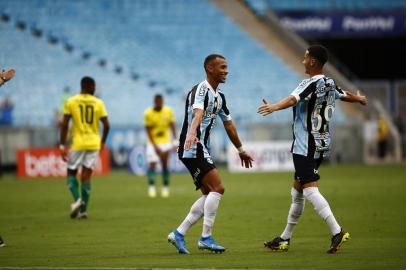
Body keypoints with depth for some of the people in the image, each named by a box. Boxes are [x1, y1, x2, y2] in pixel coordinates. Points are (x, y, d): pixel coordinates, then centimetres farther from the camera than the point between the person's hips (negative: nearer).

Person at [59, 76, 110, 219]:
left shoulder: (70, 102, -1)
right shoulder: (98, 103, 2)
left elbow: (64, 125, -6)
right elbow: (106, 125, -1)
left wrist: (62, 145, -3)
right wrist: (102, 142, 15)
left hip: (77, 143, -1)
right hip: (93, 144, 1)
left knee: (71, 173, 12)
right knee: (86, 176, 5)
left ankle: (77, 200, -13)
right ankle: (83, 210, 0)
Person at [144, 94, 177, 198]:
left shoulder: (168, 111, -3)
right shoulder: (148, 113, -11)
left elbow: (172, 126, 2)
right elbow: (148, 131, -10)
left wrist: (175, 140, -10)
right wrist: (155, 146, -17)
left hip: (165, 142, 2)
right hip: (153, 143, -2)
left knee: (165, 165, 1)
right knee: (152, 164, -13)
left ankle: (165, 188, 8)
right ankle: (151, 187, -9)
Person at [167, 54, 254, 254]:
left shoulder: (219, 97, 16)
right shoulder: (201, 90, -14)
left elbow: (228, 125, 27)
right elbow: (197, 113, -34)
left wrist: (241, 150, 35)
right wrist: (192, 134, -52)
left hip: (201, 150, 10)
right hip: (193, 149, -10)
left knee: (209, 195, 8)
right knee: (217, 188, -15)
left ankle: (179, 234, 8)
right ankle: (206, 238, -12)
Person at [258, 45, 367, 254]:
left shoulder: (311, 84, -14)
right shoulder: (330, 84, 12)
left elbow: (293, 99, -33)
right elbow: (346, 95, 32)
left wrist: (274, 107, -51)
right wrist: (360, 99, 55)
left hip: (306, 147, -9)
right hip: (321, 144, 9)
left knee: (310, 189, -15)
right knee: (297, 191, 15)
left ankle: (337, 232, -25)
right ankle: (285, 239, 22)